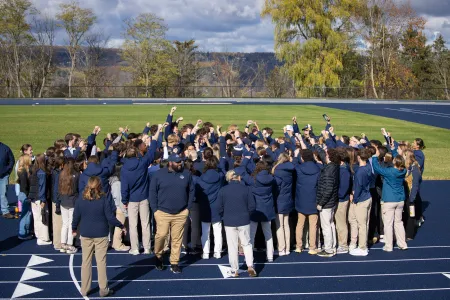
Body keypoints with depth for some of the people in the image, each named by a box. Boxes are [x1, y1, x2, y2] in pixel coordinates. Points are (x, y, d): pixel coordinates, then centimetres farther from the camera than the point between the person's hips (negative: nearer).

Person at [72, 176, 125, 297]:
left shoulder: (80, 201, -2)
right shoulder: (104, 199, -10)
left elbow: (76, 217, 5)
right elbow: (110, 218, -10)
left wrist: (74, 229, 23)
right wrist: (121, 226, 4)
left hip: (85, 235, 3)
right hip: (101, 234, -2)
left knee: (86, 261, 11)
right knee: (101, 261, 4)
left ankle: (84, 289, 17)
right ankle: (103, 290, 9)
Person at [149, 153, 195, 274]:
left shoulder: (186, 174, 4)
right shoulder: (159, 174, -1)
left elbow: (191, 191, 11)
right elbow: (153, 192, 2)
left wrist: (188, 207, 5)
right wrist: (155, 209, -3)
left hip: (181, 213, 2)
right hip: (163, 213, -2)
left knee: (177, 239, 4)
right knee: (161, 235, -8)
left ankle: (174, 263, 15)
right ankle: (158, 256, 19)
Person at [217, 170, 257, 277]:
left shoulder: (223, 190, -4)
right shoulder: (246, 189, -5)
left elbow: (219, 208, -1)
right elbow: (252, 206, -4)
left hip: (229, 222, 0)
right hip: (244, 221, 0)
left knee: (232, 246, 8)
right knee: (246, 244, 14)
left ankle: (234, 270, 12)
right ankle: (250, 266, 2)